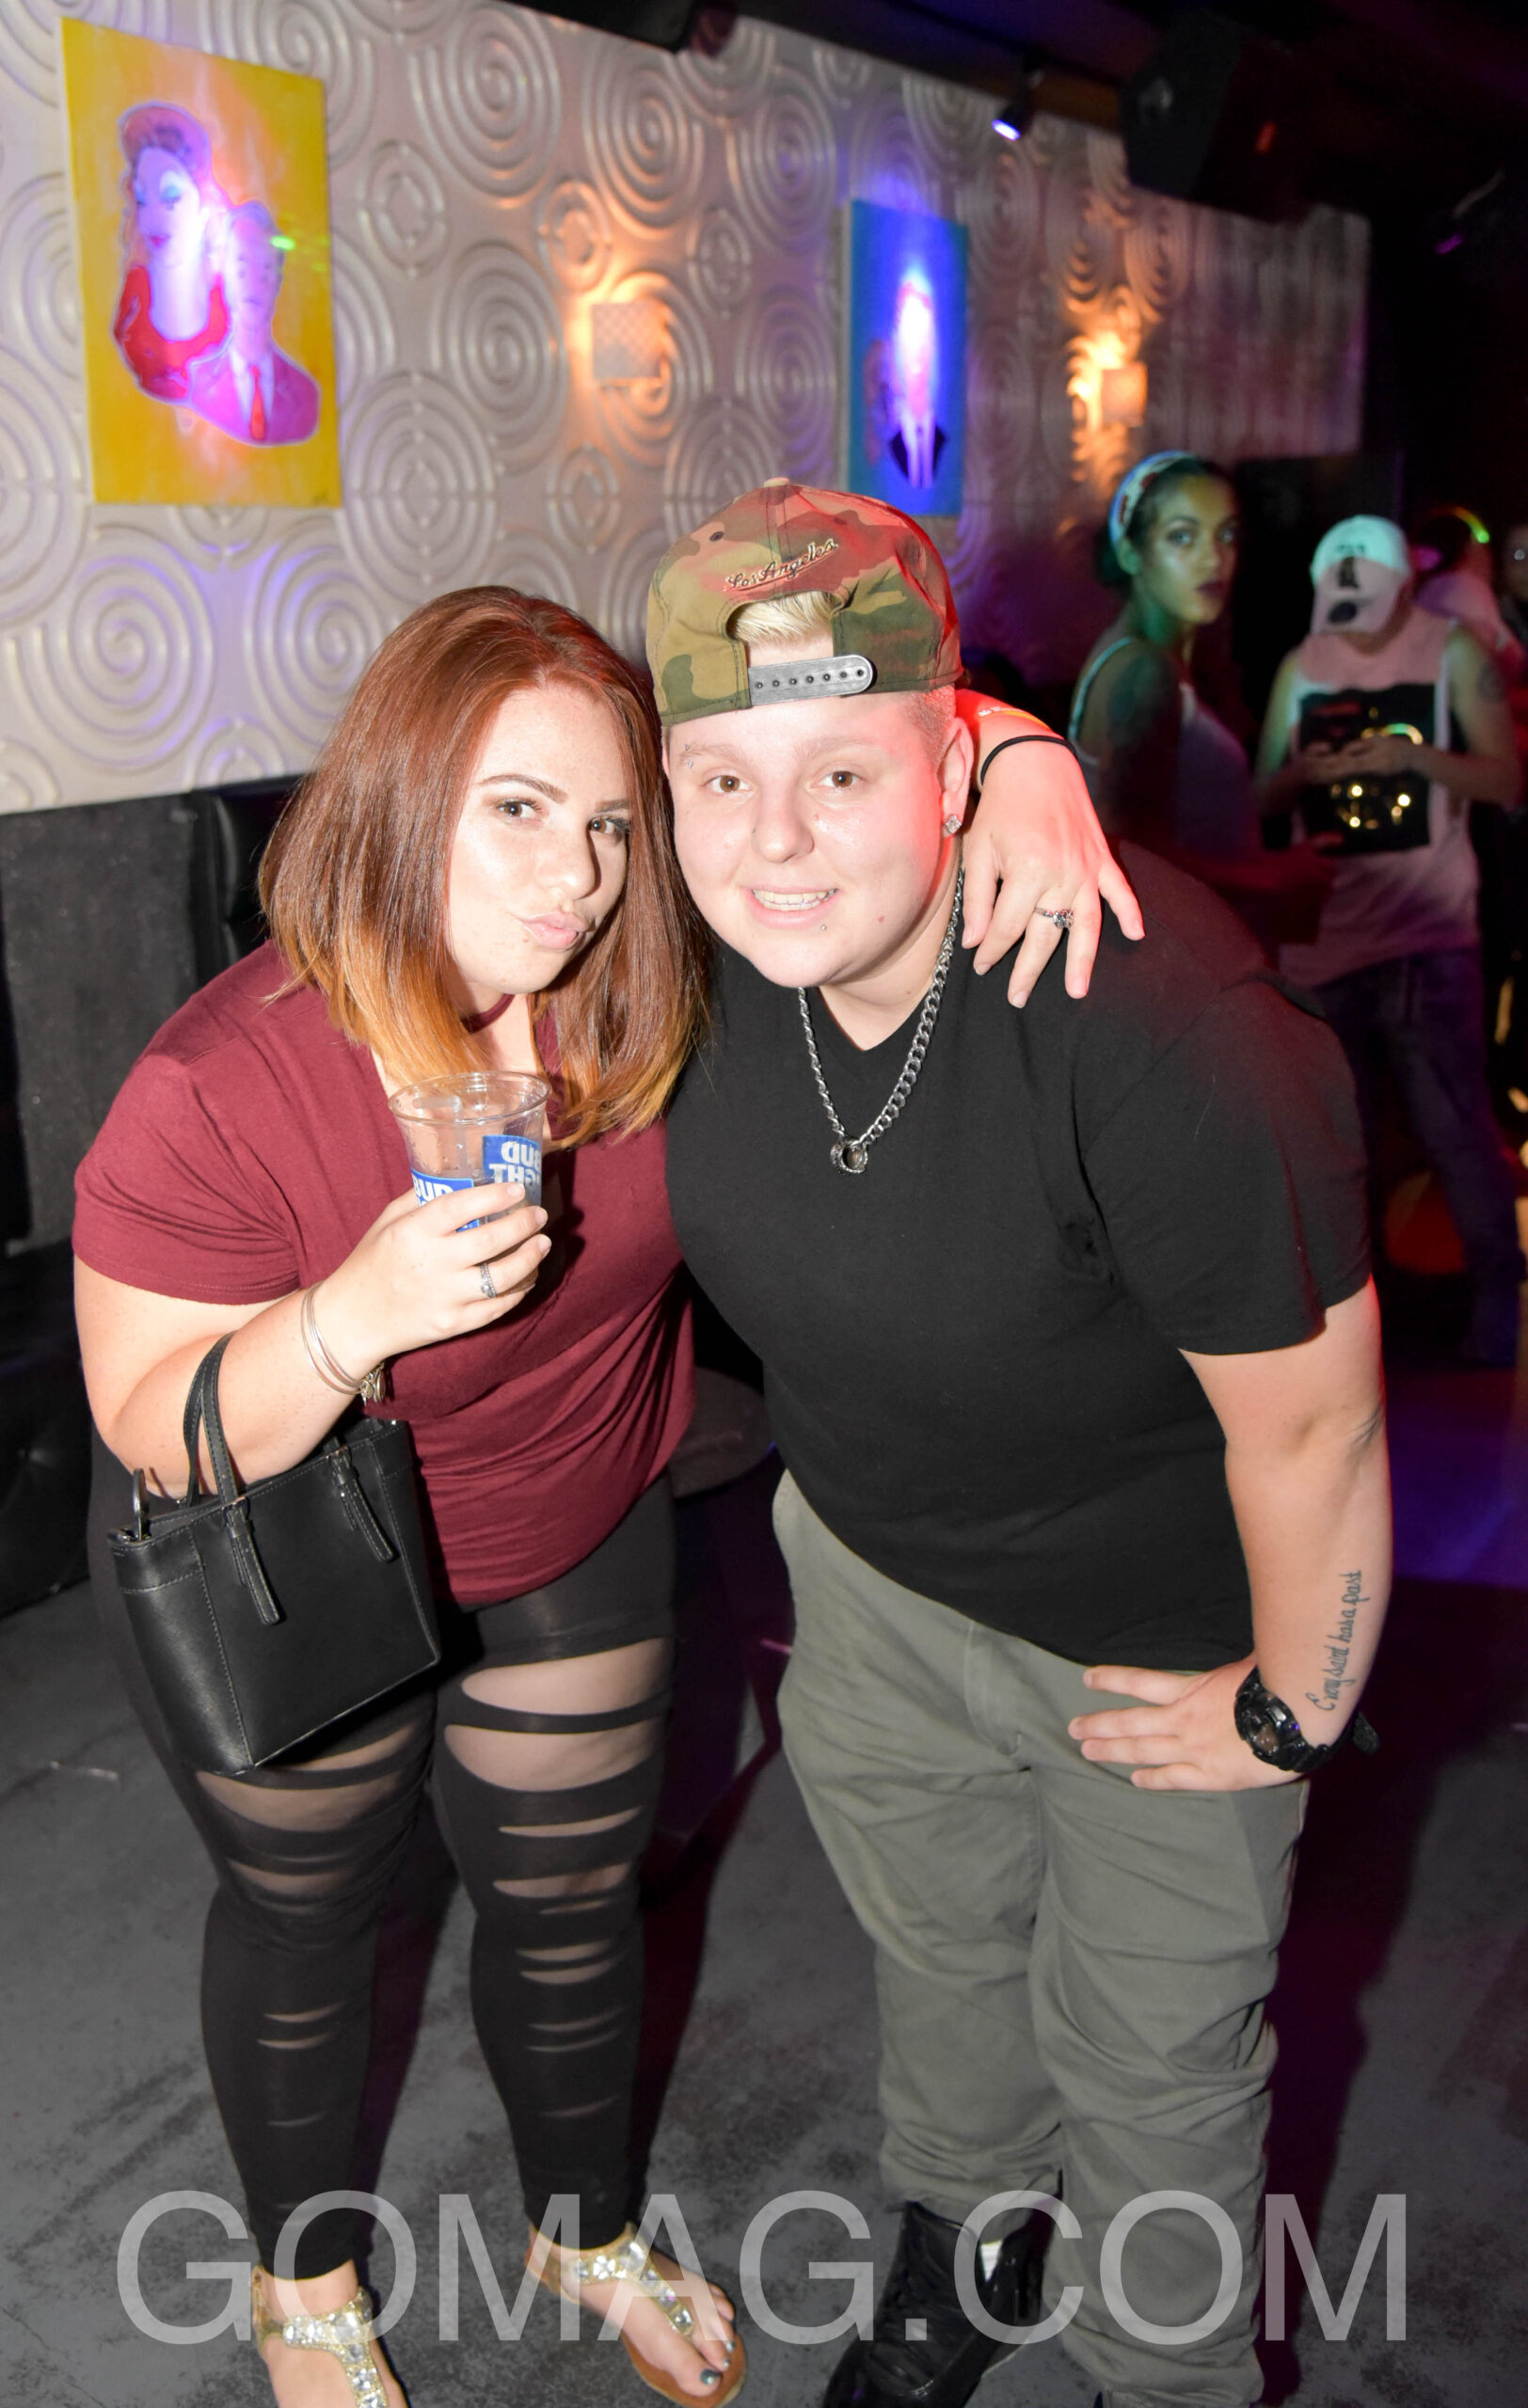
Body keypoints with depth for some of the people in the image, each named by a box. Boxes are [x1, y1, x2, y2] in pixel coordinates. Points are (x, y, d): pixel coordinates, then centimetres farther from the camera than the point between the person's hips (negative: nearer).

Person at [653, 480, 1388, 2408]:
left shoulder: (1158, 1024, -38)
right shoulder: (707, 951, -20)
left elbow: (1307, 1420, -26)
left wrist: (1289, 1711, -14)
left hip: (1160, 1627, -5)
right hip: (873, 1561, 6)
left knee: (1148, 2044, 15)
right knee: (932, 1930, 28)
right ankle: (968, 2232, 60)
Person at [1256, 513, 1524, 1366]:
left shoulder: (1455, 654, -1)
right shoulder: (1303, 666, 7)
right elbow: (1264, 796, 9)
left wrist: (1412, 755, -20)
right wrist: (1306, 771, -12)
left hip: (1427, 930, -4)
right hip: (1323, 927, 4)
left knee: (1454, 1120, -6)